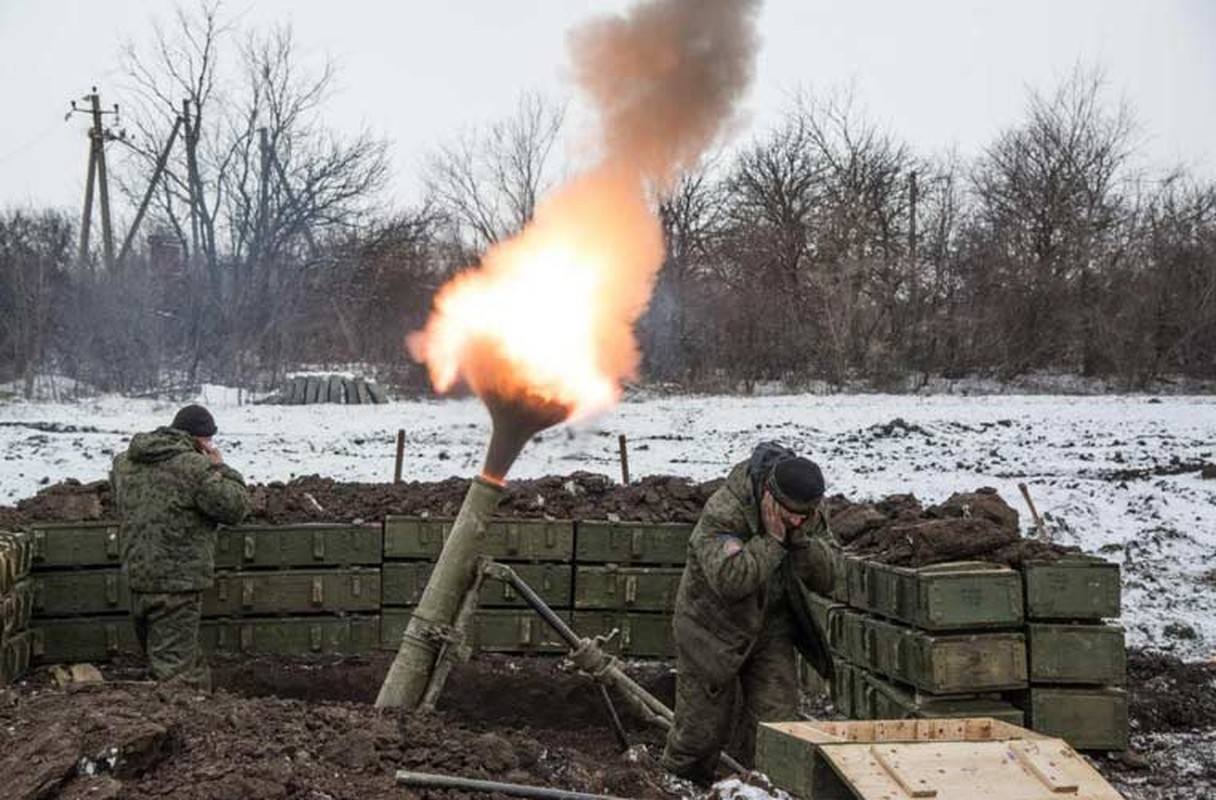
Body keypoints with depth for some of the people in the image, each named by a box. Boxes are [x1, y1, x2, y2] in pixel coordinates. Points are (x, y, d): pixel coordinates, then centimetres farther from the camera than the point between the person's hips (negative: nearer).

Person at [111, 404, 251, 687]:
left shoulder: (125, 462, 9)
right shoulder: (194, 467, -16)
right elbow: (235, 508, -13)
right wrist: (221, 469, 1)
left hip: (136, 576, 8)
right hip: (177, 581, -8)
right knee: (173, 663, -4)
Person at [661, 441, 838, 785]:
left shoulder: (810, 516, -10)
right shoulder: (723, 510, -28)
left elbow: (828, 580, -11)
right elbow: (729, 580, -38)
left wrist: (802, 539, -26)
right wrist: (771, 539, -35)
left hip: (771, 631, 4)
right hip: (714, 628, -4)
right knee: (702, 728, 8)